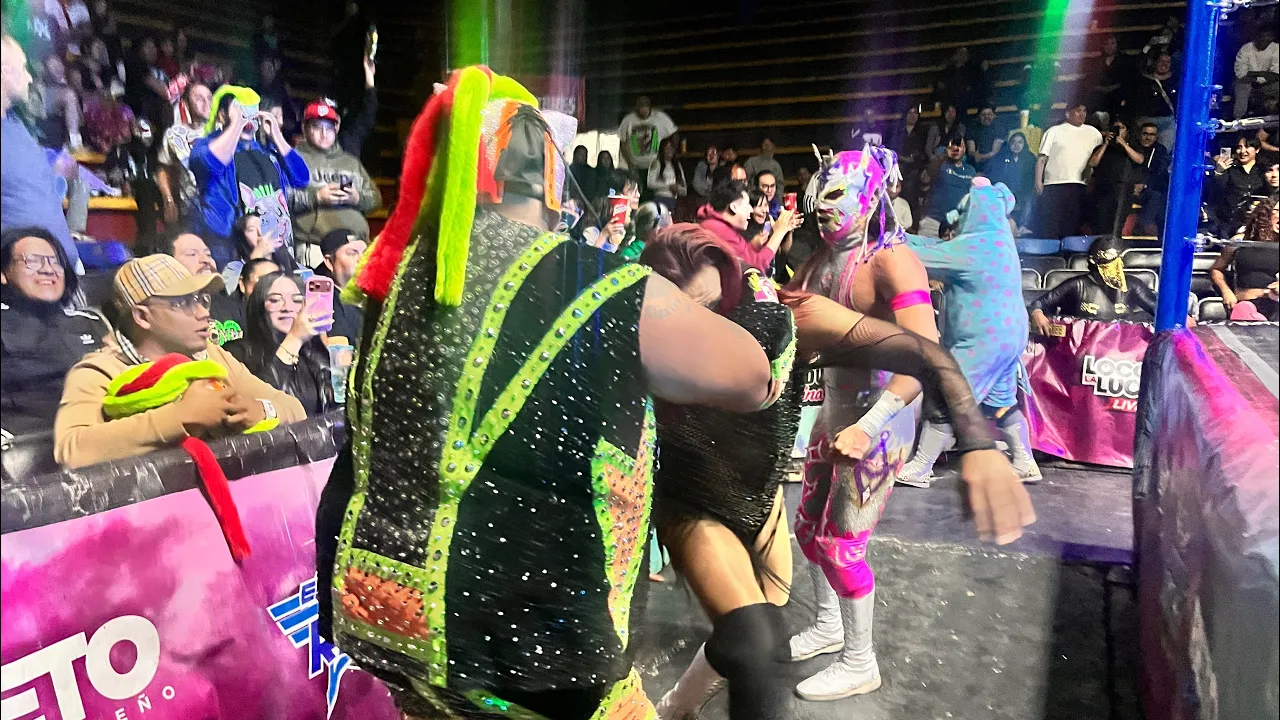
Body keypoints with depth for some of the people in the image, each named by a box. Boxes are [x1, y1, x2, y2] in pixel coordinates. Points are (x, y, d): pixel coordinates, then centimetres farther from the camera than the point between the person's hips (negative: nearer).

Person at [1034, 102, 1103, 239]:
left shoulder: (1092, 132, 16)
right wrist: (1038, 181, -9)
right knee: (1050, 230, -7)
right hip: (1054, 185, -3)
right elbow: (1042, 158, 2)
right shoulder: (1054, 131, 7)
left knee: (1072, 228, 4)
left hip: (1079, 186, 3)